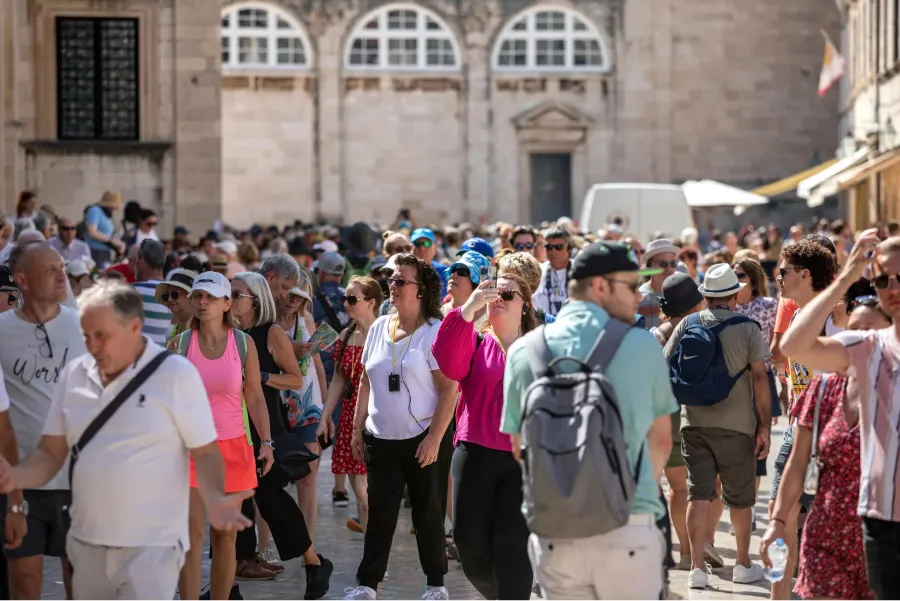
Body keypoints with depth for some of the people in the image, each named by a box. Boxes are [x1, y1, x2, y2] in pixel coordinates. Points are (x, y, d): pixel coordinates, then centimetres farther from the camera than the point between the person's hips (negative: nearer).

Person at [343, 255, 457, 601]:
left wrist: (434, 439, -17)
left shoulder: (434, 332, -9)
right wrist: (357, 428, 10)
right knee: (379, 514, 7)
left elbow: (449, 390, -13)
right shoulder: (379, 328, 8)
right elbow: (366, 382, 15)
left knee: (427, 513, 6)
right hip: (381, 439, 4)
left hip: (421, 439, -4)